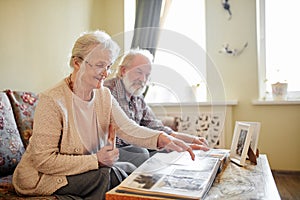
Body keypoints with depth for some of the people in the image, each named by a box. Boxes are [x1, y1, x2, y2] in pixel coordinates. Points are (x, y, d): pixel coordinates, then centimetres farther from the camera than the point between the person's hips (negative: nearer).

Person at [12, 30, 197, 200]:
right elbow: (43, 160, -23)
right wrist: (96, 160, -28)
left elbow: (128, 128, -14)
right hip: (41, 178, -6)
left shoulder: (104, 95, -1)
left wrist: (161, 138, -31)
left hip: (88, 170, 7)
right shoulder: (52, 101, -23)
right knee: (102, 175, -27)